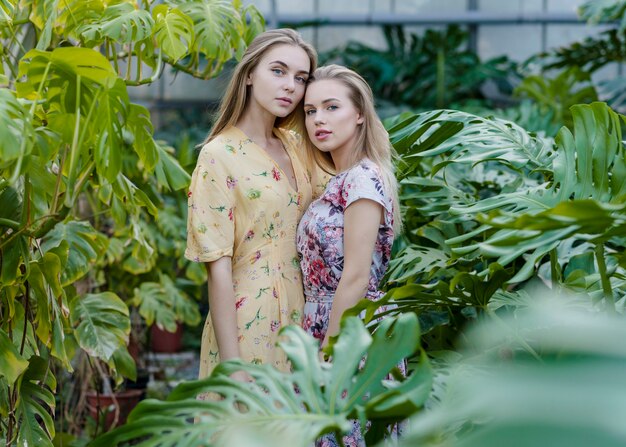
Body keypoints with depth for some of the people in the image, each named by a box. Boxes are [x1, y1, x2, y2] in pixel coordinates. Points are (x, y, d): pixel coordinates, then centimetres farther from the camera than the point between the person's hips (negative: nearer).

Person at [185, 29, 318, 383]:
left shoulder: (296, 145, 7)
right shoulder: (220, 154, -12)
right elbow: (218, 268, -15)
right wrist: (232, 366, -19)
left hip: (299, 317, 6)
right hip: (248, 324, -6)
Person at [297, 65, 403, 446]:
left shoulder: (363, 179, -14)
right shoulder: (338, 181, 13)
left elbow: (356, 278, -19)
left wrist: (326, 355, -17)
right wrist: (322, 346, 9)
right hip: (327, 329, 9)